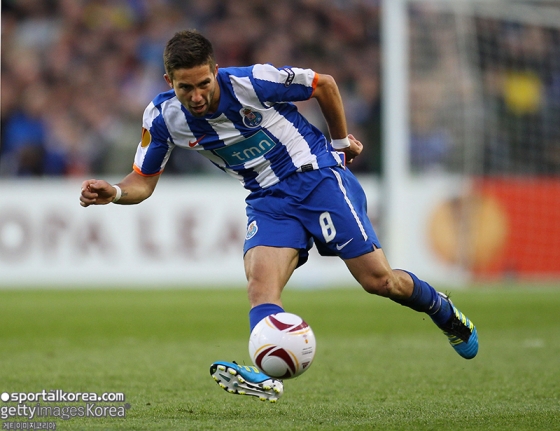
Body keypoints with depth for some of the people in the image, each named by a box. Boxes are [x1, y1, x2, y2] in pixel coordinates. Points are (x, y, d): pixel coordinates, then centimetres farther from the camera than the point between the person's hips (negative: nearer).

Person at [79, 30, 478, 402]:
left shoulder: (251, 83, -23)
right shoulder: (163, 117, -10)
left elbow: (323, 84, -7)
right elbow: (143, 182, 1)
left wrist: (340, 139, 6)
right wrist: (112, 193, -21)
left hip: (317, 177, -4)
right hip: (268, 200, 4)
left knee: (378, 280, -5)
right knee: (260, 281, -23)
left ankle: (443, 312, 24)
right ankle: (266, 376, -39)